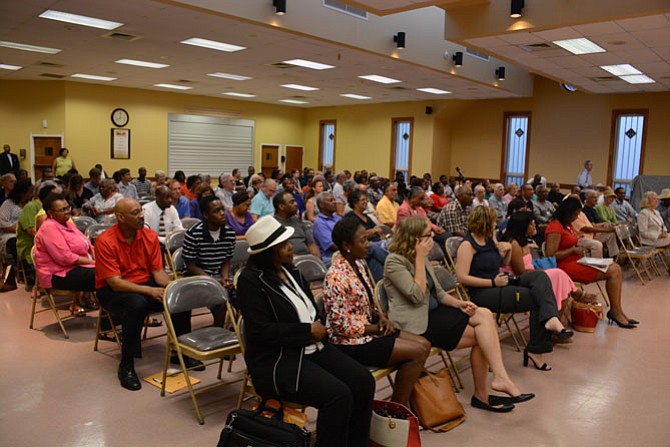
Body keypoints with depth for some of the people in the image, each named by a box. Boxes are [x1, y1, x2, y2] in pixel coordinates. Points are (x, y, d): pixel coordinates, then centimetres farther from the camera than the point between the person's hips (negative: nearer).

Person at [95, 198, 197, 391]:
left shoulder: (150, 236, -2)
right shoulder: (105, 242, -18)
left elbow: (158, 271, 1)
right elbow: (115, 283, -22)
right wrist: (150, 291, -31)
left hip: (145, 284, 5)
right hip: (111, 291, -5)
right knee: (137, 304, -38)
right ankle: (126, 366, -21)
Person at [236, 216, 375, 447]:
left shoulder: (290, 271, 11)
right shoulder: (250, 280, -12)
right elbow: (262, 331, -20)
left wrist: (318, 327, -4)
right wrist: (308, 331, -16)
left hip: (311, 348, 8)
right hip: (275, 360, -8)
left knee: (363, 381, -9)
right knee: (338, 395, -25)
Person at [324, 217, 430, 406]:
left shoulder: (357, 265, 5)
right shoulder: (336, 277, -24)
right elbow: (342, 326, -23)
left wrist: (380, 317, -2)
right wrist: (377, 328, -12)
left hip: (368, 329, 9)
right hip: (351, 342, -9)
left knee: (424, 344, 2)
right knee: (417, 352, -13)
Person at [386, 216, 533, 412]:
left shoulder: (421, 258, 15)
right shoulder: (395, 261, -11)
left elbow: (438, 293, 16)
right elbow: (417, 295, -20)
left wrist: (459, 304, -3)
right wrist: (419, 258, -16)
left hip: (433, 314, 8)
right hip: (418, 324, -8)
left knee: (484, 315, -15)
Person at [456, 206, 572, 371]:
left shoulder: (489, 238, 14)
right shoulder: (468, 244, -11)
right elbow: (462, 277, -19)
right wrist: (493, 282, -19)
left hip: (499, 285, 8)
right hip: (482, 294, -8)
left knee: (540, 276, -16)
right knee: (538, 298, -16)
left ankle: (550, 320, -31)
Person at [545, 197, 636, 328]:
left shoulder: (567, 225, 17)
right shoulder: (555, 227, -15)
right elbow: (551, 255, -21)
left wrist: (578, 249, 2)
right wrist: (573, 250, -14)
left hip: (575, 262, 10)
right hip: (566, 266, -10)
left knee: (616, 268, -1)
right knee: (612, 272, -14)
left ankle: (617, 311, -3)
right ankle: (615, 311, -2)